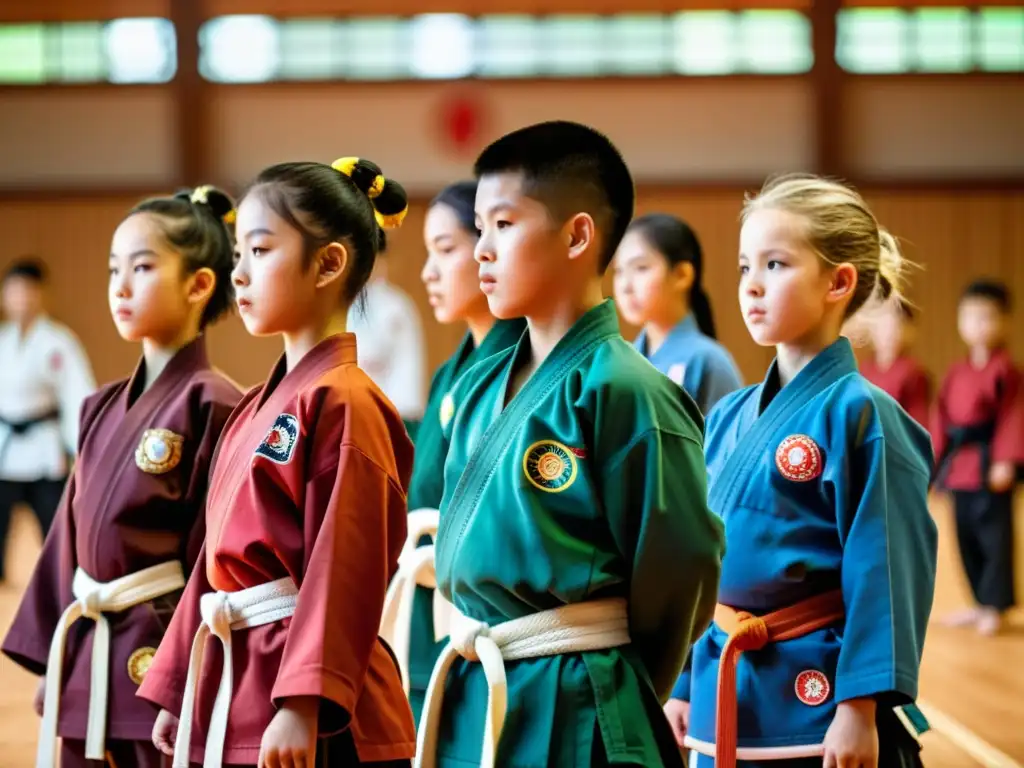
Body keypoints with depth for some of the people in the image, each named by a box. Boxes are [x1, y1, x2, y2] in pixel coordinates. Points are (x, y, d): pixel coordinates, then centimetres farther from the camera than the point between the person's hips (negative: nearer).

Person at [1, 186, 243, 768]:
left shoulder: (211, 406, -10)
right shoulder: (106, 409, 12)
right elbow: (72, 536, 15)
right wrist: (52, 659, 12)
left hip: (170, 664, -7)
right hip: (90, 669, 7)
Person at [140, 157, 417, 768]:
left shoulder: (343, 403, -12)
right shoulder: (258, 408, 14)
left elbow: (345, 567, -18)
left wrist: (302, 706, -24)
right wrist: (178, 693, 18)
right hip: (231, 695, 8)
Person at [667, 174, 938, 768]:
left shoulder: (858, 414, -10)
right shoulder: (730, 418, 10)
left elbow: (886, 571, -14)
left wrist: (861, 708, -17)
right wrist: (683, 684, 14)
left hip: (821, 700, -6)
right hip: (726, 699, 7)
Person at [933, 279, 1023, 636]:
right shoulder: (956, 372, 11)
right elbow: (942, 418, 12)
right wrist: (938, 461, 8)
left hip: (990, 468, -7)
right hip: (959, 465, 7)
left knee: (994, 536, -4)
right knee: (966, 536, 13)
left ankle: (995, 607, 5)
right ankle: (982, 603, 25)